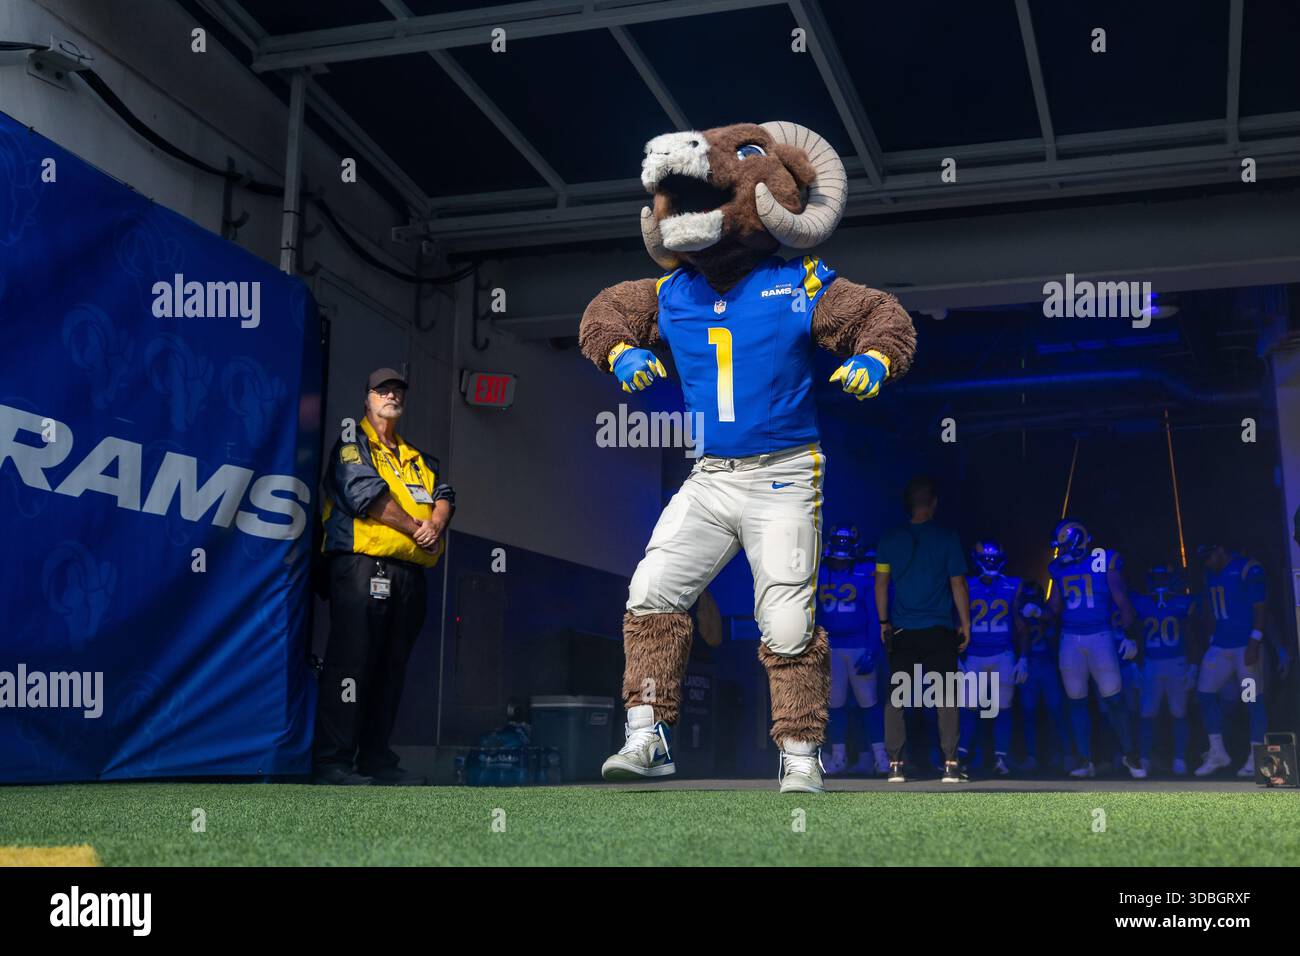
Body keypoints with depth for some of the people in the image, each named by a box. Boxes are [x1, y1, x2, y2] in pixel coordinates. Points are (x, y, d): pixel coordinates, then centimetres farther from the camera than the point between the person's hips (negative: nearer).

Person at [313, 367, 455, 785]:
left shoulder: (417, 459, 26)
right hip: (363, 565, -7)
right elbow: (366, 492, -11)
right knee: (351, 660, -10)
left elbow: (443, 493, 11)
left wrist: (437, 523, -11)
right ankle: (333, 761, -9)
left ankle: (376, 758, 14)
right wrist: (416, 528, -9)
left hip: (409, 571, 7)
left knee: (392, 666, 8)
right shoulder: (351, 445, 5)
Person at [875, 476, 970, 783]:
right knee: (945, 697, 5)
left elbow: (881, 583, 5)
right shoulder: (947, 539, -3)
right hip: (939, 631, -1)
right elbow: (958, 584, -2)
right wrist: (966, 624, 6)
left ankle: (895, 765, 4)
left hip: (901, 632, 2)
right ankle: (950, 764, 3)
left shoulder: (890, 539, 3)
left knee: (896, 698, 6)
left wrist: (884, 622, 13)